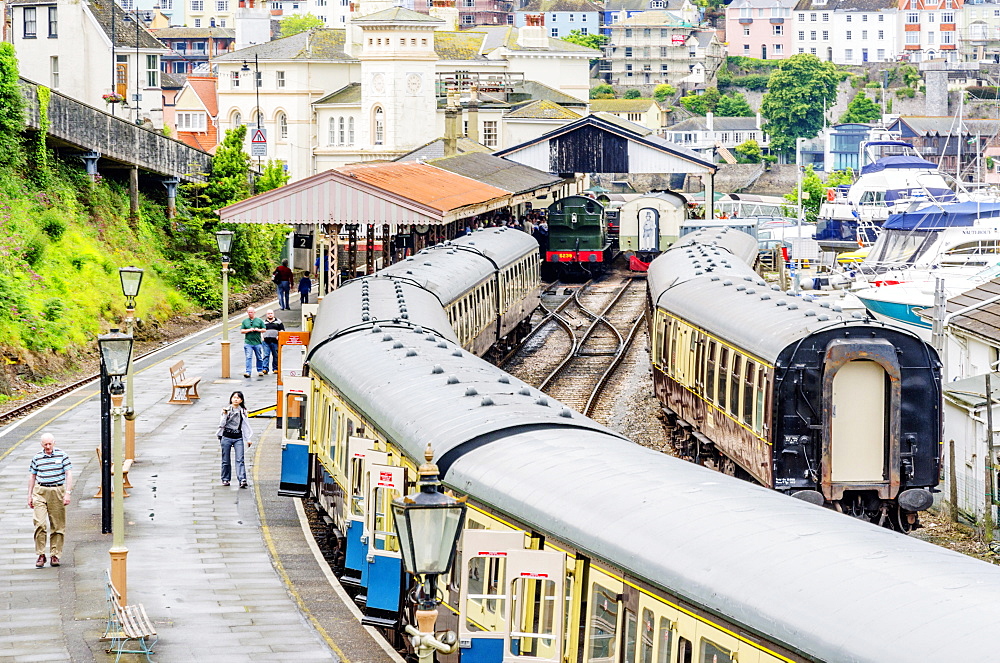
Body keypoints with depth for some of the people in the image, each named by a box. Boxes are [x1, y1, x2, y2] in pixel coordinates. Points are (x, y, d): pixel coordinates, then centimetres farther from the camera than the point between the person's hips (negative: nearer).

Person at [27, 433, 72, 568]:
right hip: (40, 492, 1)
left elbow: (69, 474, 1)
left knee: (57, 525, 2)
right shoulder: (37, 457, 6)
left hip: (57, 492, -1)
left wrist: (67, 493, -7)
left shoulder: (62, 455, 2)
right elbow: (32, 476, 14)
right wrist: (30, 495, 12)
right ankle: (40, 555, -3)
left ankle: (55, 555, 10)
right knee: (40, 524, -10)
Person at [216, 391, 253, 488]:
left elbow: (246, 425, 12)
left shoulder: (243, 411, 9)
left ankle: (242, 480, -20)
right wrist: (225, 415, -15)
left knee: (240, 459, -12)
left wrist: (248, 439, 7)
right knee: (226, 460, 5)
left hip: (238, 438, 0)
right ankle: (225, 479, 18)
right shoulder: (226, 409, 5)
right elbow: (222, 424, -1)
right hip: (227, 437, 0)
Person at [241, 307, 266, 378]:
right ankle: (248, 372, -14)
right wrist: (249, 330, -11)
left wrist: (258, 330, -11)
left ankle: (260, 370, 26)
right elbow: (241, 331, 4)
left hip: (257, 342, 1)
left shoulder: (259, 321, 8)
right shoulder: (245, 321, 9)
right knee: (248, 358, -10)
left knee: (259, 358, 10)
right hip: (248, 342, -1)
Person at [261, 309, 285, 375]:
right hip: (266, 341, 0)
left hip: (275, 341, 0)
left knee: (276, 356, 3)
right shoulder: (263, 322, 15)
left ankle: (275, 369, 11)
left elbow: (282, 330, 7)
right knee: (266, 355, -9)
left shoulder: (278, 322, 11)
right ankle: (265, 369, -14)